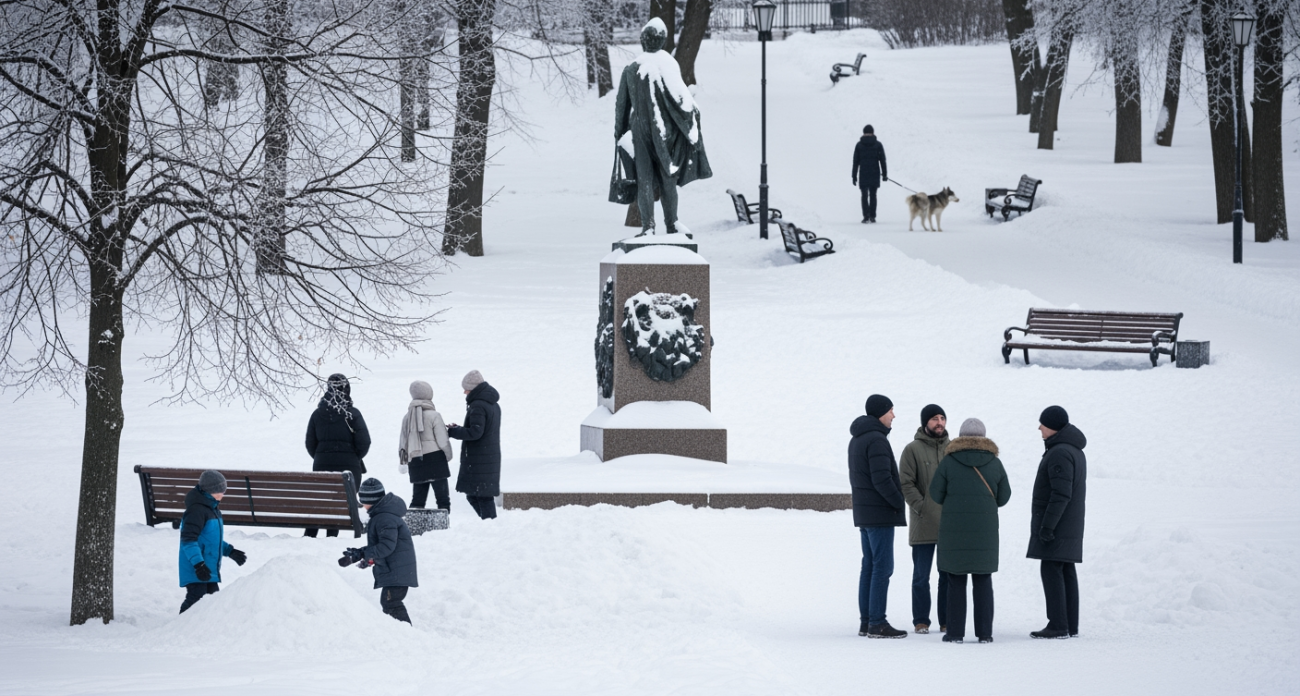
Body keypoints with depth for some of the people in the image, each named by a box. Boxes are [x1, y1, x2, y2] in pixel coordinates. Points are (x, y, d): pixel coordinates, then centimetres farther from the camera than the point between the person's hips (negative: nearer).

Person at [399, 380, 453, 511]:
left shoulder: (407, 418, 7)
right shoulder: (433, 415, -9)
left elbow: (402, 442, 11)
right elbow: (443, 441, -9)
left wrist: (404, 460, 22)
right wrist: (448, 456, 6)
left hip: (415, 462, 5)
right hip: (435, 459, -5)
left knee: (418, 499, 11)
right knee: (443, 498, -4)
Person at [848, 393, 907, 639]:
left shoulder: (856, 440, 15)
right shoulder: (877, 440, -16)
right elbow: (882, 479, -22)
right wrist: (899, 503, -11)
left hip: (863, 512, 10)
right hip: (881, 514, -10)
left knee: (870, 565, 11)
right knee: (882, 567, -8)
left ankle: (866, 621, 11)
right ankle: (877, 623, -11)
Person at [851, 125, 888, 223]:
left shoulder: (859, 145, 2)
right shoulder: (878, 144, 2)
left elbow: (855, 162, 3)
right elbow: (882, 160, 2)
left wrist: (854, 176, 6)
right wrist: (884, 174, 7)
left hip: (863, 174, -1)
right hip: (875, 174, 1)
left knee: (864, 195, 0)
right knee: (873, 195, 8)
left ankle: (866, 216, -12)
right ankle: (872, 216, 5)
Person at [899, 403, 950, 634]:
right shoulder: (913, 449, -2)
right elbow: (905, 483, -6)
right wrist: (920, 507, -14)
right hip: (923, 524, -4)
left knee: (949, 574, 6)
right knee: (921, 575, 1)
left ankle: (947, 621, 12)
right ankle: (921, 621, 6)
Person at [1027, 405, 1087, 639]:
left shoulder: (1060, 453, -17)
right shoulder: (1076, 451, 17)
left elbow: (1061, 494, -24)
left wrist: (1047, 525, -23)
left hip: (1056, 524, -10)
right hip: (1070, 528, 10)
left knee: (1051, 571, -10)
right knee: (1066, 572, 8)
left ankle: (1058, 626, -14)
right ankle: (1071, 626, 8)